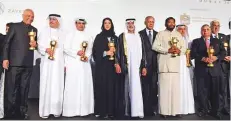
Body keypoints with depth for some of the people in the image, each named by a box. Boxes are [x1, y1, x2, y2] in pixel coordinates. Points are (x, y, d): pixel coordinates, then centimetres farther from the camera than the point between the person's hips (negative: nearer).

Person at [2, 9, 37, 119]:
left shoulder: (34, 29, 16)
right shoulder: (14, 26, 4)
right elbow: (6, 43, -1)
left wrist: (35, 44, -2)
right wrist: (5, 58, -10)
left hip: (28, 63, 4)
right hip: (15, 62, -3)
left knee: (24, 88, 7)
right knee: (12, 88, 2)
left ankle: (22, 111, 16)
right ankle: (10, 112, 12)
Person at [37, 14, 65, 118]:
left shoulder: (63, 33, 11)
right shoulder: (44, 32, 10)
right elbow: (39, 45, 3)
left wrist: (66, 63, 0)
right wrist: (46, 49, -18)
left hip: (59, 62, 1)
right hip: (47, 62, 0)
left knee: (57, 85, -1)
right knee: (46, 84, -3)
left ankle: (56, 110, 7)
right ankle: (45, 111, 4)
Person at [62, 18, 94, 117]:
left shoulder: (88, 37, 16)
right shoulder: (70, 35, 8)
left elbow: (90, 49, 9)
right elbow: (66, 49, -1)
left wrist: (87, 57, -10)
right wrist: (76, 53, -14)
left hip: (85, 64, 3)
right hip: (73, 64, -2)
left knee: (85, 85, 1)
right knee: (72, 86, -4)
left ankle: (84, 109, 8)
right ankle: (71, 110, 2)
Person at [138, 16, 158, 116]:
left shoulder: (157, 34, 14)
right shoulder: (140, 34, 4)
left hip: (155, 63, 3)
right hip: (145, 63, -3)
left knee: (154, 86, 5)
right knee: (145, 86, 1)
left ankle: (153, 108, 14)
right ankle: (146, 109, 10)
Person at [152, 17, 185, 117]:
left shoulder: (179, 35, 20)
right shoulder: (161, 34, 7)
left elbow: (184, 48, 17)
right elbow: (155, 46, -4)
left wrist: (179, 51, -6)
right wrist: (167, 50, -14)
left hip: (175, 64, 4)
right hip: (164, 64, -4)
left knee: (176, 88, 2)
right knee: (164, 88, -4)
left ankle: (176, 110, 10)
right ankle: (164, 111, 1)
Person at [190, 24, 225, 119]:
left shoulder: (217, 41, 17)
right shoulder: (196, 41, 10)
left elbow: (223, 52, 7)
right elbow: (193, 54, -3)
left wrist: (216, 57, -13)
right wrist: (203, 58, -18)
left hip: (215, 69, 2)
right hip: (201, 70, -1)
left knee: (215, 91, 5)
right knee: (202, 91, 3)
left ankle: (216, 111, 16)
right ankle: (203, 110, 16)